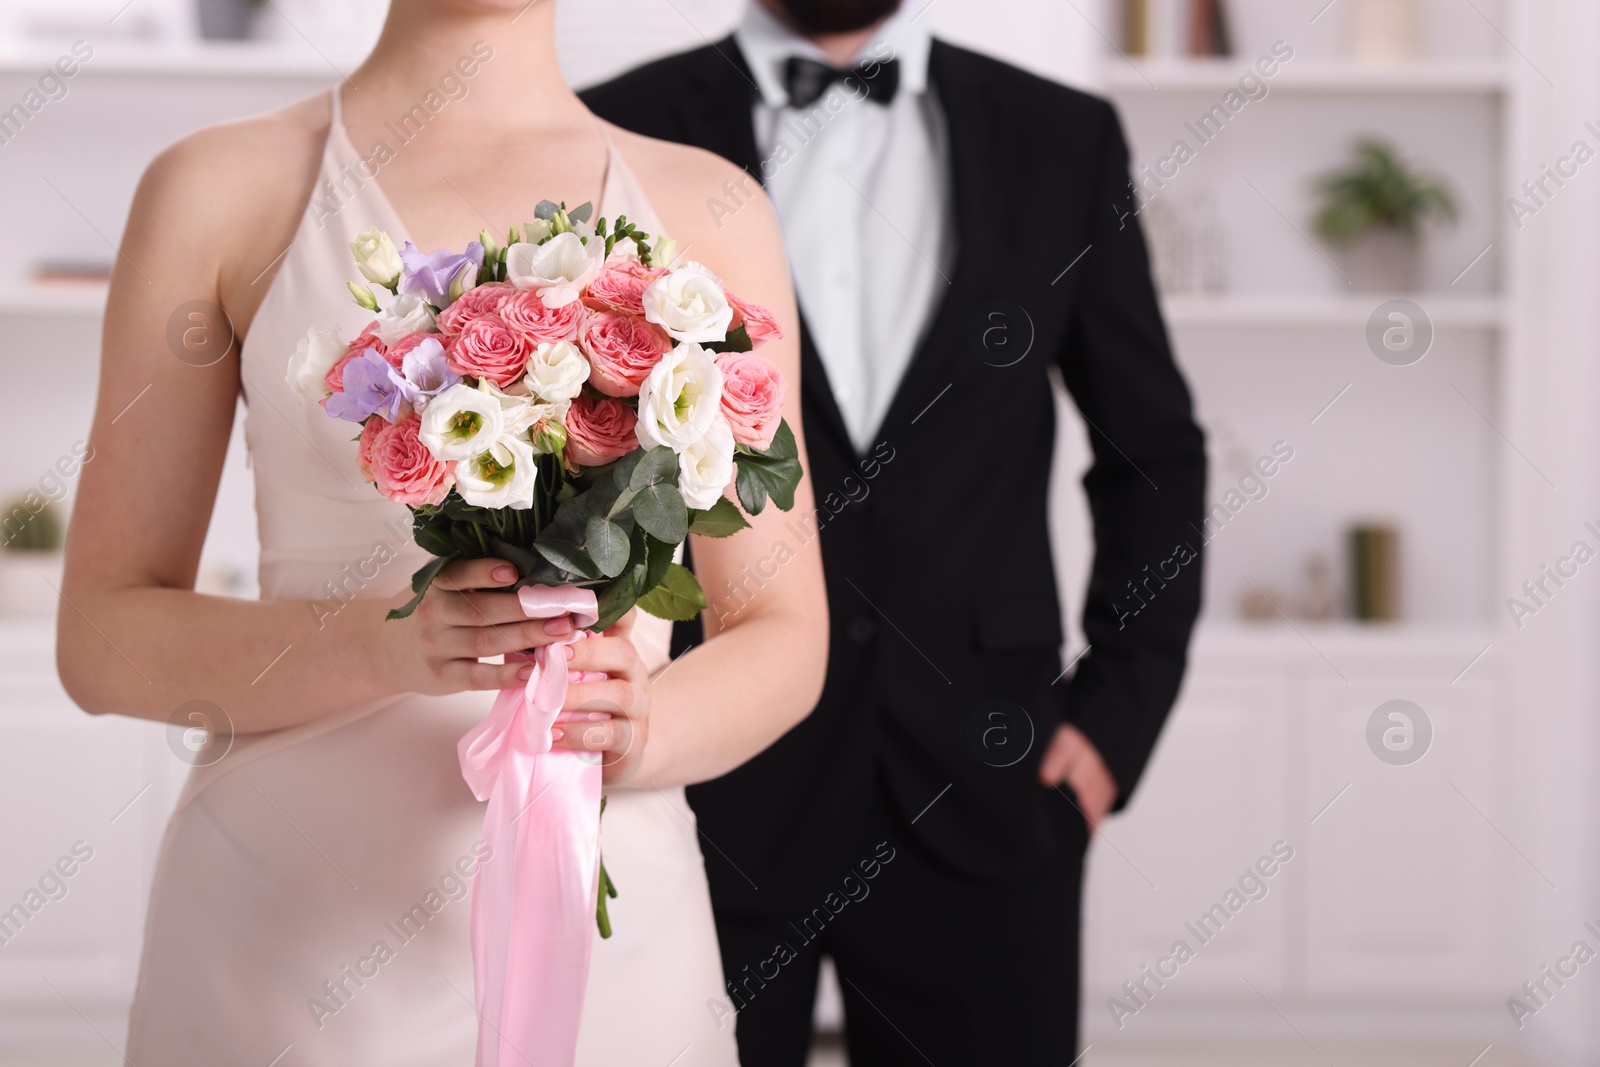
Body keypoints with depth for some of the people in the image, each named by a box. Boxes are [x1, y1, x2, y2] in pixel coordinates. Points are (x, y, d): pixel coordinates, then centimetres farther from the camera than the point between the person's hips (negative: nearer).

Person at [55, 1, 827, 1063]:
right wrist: (378, 641, -19)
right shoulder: (219, 189, -1)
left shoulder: (706, 209, 4)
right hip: (291, 908, -1)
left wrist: (634, 730, -16)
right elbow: (105, 636, -1)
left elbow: (784, 638, 5)